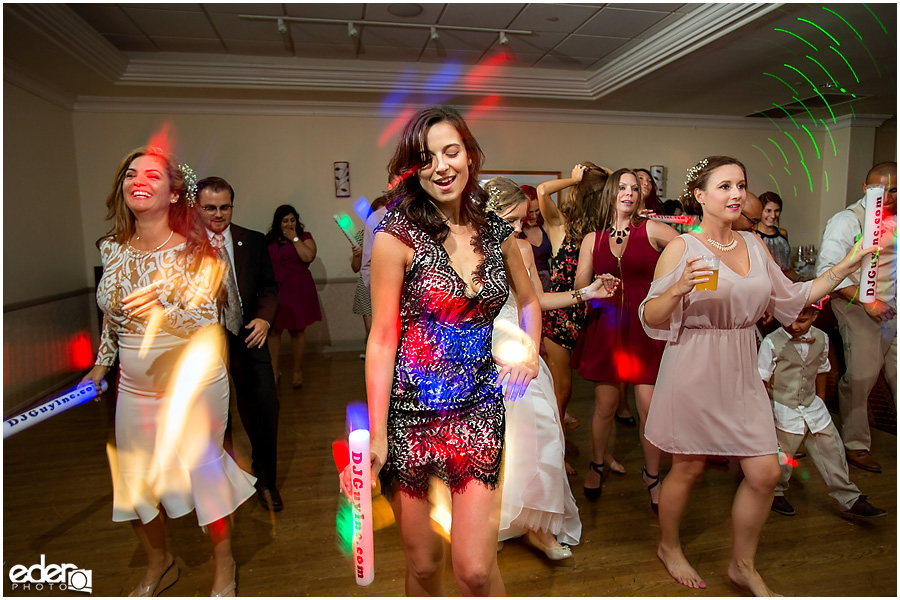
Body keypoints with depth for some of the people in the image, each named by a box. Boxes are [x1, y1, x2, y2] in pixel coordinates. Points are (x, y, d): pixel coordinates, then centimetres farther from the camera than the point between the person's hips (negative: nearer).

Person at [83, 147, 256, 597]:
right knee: (133, 480, 14)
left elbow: (206, 319, -18)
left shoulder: (194, 250, -12)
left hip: (194, 385, -5)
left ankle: (224, 564, 29)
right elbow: (112, 316, 15)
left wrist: (163, 308, -34)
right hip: (134, 387, 5)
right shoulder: (112, 249, 2)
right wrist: (102, 363, 15)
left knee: (204, 470, 3)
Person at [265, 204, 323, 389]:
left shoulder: (304, 237, 3)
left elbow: (309, 257, -16)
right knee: (273, 331, 1)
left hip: (297, 289, -3)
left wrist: (294, 238, -10)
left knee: (297, 331, 3)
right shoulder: (269, 239, 12)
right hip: (274, 289, 3)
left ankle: (297, 370, 16)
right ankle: (274, 370, 11)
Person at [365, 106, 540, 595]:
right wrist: (377, 435, -10)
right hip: (411, 411, -2)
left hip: (479, 408, 3)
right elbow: (382, 338, -9)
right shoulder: (397, 235, -10)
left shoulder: (495, 231, 4)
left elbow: (528, 302, 20)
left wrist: (529, 353, 3)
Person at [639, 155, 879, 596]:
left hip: (741, 374, 6)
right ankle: (668, 547, 35)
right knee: (688, 468, 8)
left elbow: (791, 298, 16)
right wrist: (680, 287, -28)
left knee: (765, 473, 7)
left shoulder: (755, 245, 9)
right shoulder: (682, 248, -9)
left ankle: (742, 564, 30)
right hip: (693, 373, -5)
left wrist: (846, 267, 13)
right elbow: (650, 318, -11)